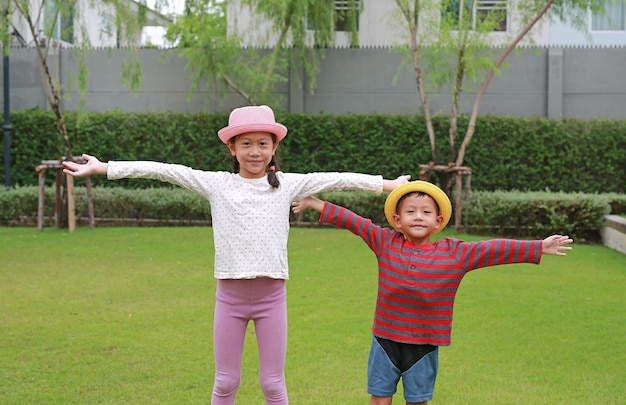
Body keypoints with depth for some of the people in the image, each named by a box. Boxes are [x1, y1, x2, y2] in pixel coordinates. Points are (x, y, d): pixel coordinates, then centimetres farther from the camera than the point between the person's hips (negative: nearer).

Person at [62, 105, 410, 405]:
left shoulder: (288, 185, 4)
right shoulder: (216, 184, 1)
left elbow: (336, 179, 4)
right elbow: (161, 170, -3)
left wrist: (387, 185, 3)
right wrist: (102, 168, -6)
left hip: (272, 295, 0)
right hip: (230, 294, 0)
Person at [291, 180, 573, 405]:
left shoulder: (455, 253, -4)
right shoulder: (384, 242, -1)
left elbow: (496, 250, -5)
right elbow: (354, 222, 3)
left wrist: (539, 248, -6)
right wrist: (316, 204, 5)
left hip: (424, 346, -1)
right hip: (386, 340, 1)